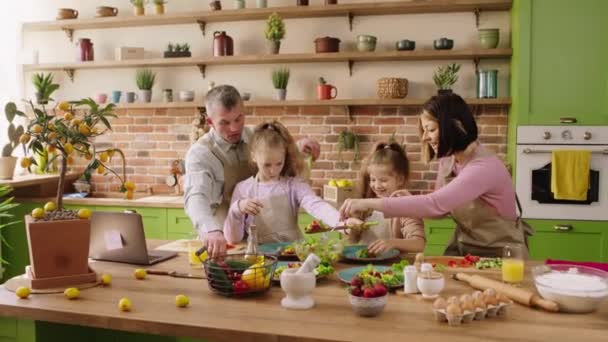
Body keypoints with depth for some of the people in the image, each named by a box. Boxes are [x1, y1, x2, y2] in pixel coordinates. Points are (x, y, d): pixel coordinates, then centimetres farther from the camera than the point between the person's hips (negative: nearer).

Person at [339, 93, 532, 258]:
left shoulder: (484, 167, -27)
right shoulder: (447, 159, -1)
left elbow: (436, 204, -37)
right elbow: (441, 208, 7)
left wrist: (371, 203, -38)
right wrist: (409, 202, -14)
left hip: (499, 255, -6)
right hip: (463, 248, 6)